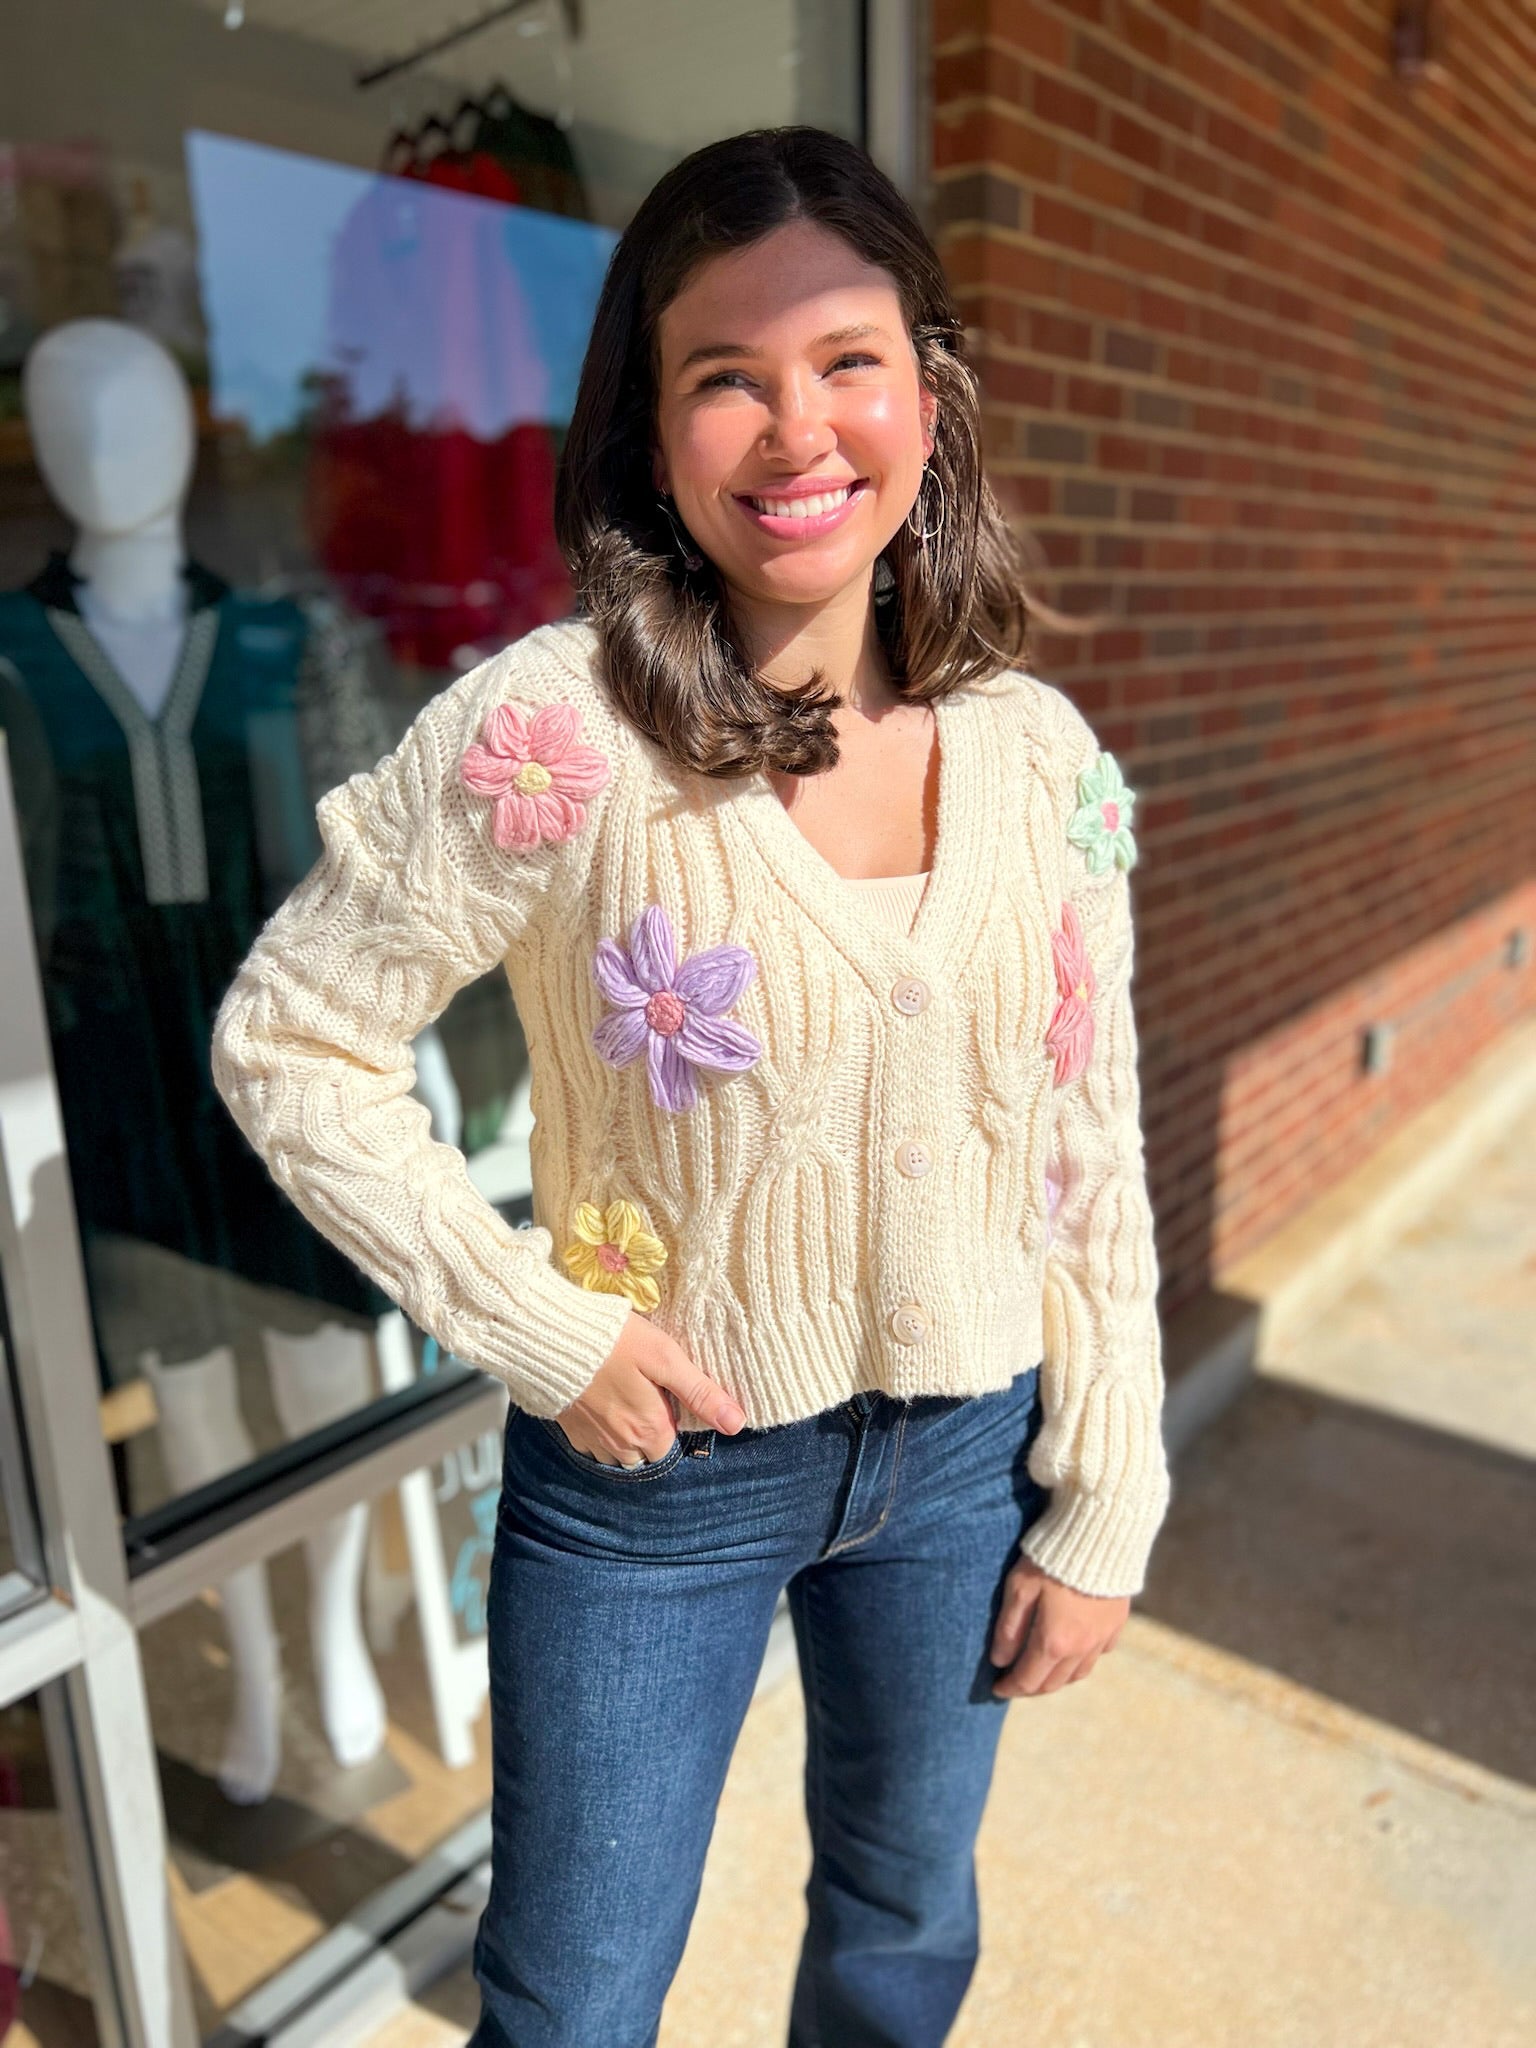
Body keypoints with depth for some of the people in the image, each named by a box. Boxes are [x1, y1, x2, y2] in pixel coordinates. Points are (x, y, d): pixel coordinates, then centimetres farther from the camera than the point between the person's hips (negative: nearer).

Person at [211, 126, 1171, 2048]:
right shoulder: (550, 732, -19)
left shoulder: (1040, 753, -6)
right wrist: (533, 1325, -15)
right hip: (656, 1464, -3)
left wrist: (1102, 1513, 2)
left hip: (962, 1451, 4)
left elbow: (1090, 1155, -1)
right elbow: (287, 1044, -10)